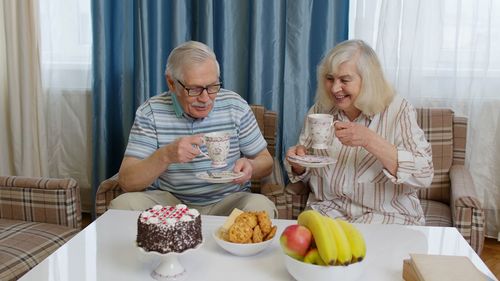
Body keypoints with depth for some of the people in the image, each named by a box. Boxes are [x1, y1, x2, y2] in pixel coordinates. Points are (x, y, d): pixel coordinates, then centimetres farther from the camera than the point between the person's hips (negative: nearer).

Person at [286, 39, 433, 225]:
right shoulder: (320, 110, 4)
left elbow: (424, 176, -18)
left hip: (387, 216, -3)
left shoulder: (398, 111, -7)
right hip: (328, 210, 3)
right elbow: (306, 174, 15)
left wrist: (369, 140, -27)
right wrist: (299, 164, -9)